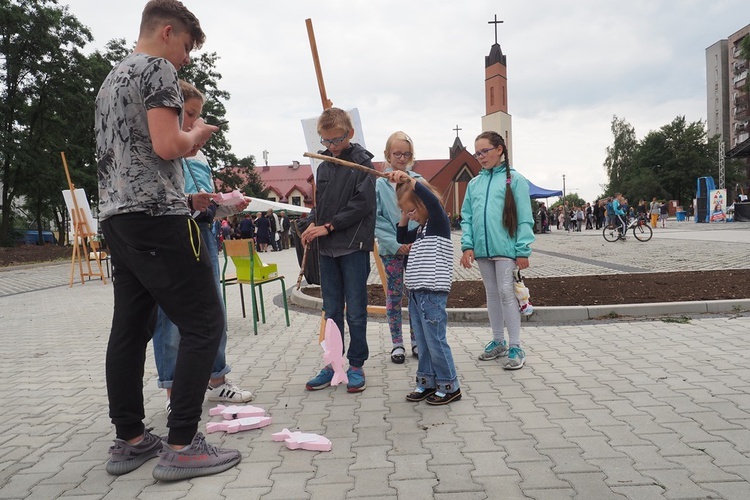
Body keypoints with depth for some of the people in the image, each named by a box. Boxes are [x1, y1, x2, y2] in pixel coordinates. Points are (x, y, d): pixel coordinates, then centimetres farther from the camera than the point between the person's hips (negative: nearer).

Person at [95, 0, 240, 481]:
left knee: (129, 329, 10)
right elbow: (167, 146, -17)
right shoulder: (158, 68, -4)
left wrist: (181, 198, 25)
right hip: (156, 218, -10)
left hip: (116, 217, 10)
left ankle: (129, 440, 17)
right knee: (204, 323, -6)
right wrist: (196, 134, 4)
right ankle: (182, 446, -5)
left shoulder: (111, 79, 26)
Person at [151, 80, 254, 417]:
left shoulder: (197, 153, 19)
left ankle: (217, 381, 25)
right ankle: (173, 392, 13)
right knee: (171, 316, 0)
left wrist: (230, 206, 3)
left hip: (201, 232, 7)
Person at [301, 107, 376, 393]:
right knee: (332, 311, 11)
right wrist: (313, 223, -1)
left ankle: (356, 365, 14)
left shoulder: (363, 163, -4)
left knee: (355, 311, 2)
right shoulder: (324, 166, 13)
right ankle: (332, 363, 21)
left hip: (354, 247, -5)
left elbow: (362, 204, -12)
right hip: (327, 249, 6)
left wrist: (328, 226, -12)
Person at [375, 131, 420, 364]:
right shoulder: (379, 184, -3)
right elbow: (376, 220, -5)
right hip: (391, 248, -1)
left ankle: (416, 340, 20)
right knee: (394, 295, 6)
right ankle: (397, 344, 15)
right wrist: (395, 244, -12)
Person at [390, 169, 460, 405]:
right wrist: (404, 218, 15)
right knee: (423, 342, 14)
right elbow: (402, 239, 30)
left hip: (432, 294, -9)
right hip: (416, 294, 9)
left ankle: (450, 386, 10)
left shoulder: (439, 221, -9)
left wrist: (409, 180, -37)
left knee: (436, 341, -2)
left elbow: (432, 200, -28)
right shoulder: (420, 229, 16)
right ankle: (427, 382, 24)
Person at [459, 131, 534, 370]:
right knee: (492, 294, 13)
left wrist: (523, 250, -11)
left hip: (505, 247, -5)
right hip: (482, 249, 5)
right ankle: (498, 341, 25)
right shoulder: (474, 183, 13)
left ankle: (515, 346, 3)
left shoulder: (514, 179, -2)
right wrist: (467, 245, -1)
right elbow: (467, 217, 11)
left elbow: (524, 218, -6)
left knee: (506, 292, -6)